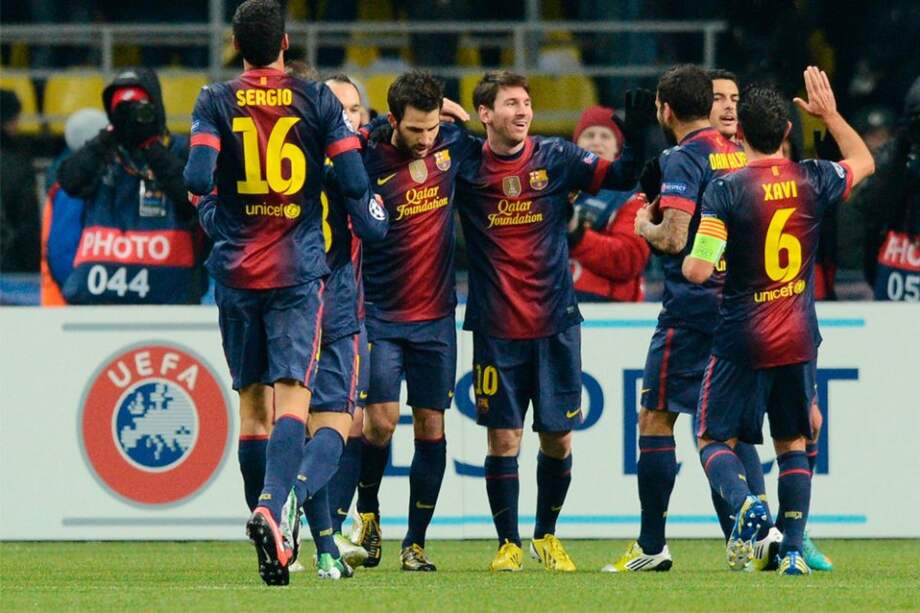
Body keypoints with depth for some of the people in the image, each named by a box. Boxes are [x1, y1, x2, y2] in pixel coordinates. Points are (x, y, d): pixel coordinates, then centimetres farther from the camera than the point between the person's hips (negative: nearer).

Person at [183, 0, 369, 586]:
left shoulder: (215, 102, 0)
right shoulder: (316, 99, 0)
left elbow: (198, 177, -12)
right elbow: (354, 182, -7)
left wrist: (210, 213, 10)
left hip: (236, 271, 1)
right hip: (298, 272, -1)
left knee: (252, 405, 11)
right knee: (291, 398, -8)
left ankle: (272, 540, 14)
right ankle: (273, 507, -32)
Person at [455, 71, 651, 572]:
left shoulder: (555, 158, 1)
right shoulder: (465, 167, -1)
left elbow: (620, 177, 2)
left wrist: (636, 138, -16)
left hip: (555, 322, 1)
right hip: (497, 328, -1)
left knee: (557, 438, 5)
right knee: (503, 438, -2)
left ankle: (546, 535, 24)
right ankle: (508, 543, 11)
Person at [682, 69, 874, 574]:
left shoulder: (725, 191, -14)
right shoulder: (812, 180, -1)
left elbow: (699, 271, -19)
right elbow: (864, 162, 22)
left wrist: (686, 259, 3)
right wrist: (830, 114, 29)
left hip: (742, 342, -4)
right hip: (798, 340, 4)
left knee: (715, 441, 6)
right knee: (793, 444, 14)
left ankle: (745, 503, -22)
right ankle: (793, 550, 7)